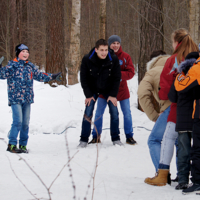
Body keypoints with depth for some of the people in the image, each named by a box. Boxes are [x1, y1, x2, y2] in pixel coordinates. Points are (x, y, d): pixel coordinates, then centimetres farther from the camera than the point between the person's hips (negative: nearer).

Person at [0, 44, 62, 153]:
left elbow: (39, 75, 23)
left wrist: (52, 77, 24)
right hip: (15, 98, -5)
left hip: (27, 99, 5)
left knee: (25, 123, 6)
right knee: (18, 121, -14)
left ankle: (23, 145, 15)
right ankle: (12, 144, -7)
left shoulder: (30, 66, 14)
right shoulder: (12, 65, -2)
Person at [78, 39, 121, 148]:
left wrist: (113, 95, -11)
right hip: (92, 90, -1)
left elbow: (116, 78, -9)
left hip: (109, 90, 1)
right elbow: (83, 78, -10)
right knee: (88, 113, -8)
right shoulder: (87, 60, -21)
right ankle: (84, 140, 2)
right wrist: (88, 95, -12)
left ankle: (116, 138, 9)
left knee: (114, 112, -5)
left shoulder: (113, 59, -21)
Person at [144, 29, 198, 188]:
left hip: (180, 108, -3)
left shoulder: (173, 61, -6)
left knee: (169, 138, 6)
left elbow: (165, 87, -3)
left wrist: (162, 95, 16)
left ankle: (163, 174, 6)